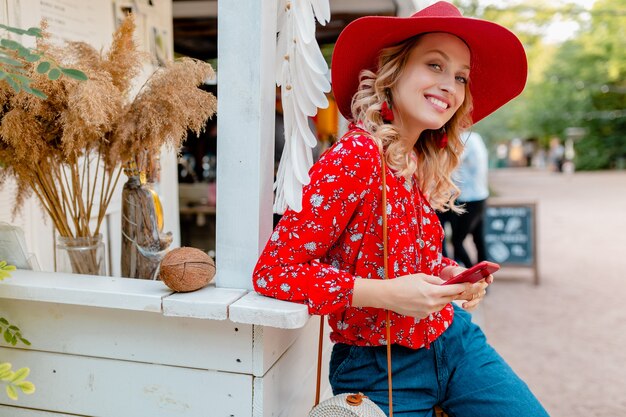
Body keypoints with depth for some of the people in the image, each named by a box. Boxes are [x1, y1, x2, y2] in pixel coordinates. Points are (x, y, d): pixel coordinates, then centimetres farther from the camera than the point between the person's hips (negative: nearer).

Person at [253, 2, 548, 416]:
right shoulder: (356, 156, -23)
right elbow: (274, 270, -23)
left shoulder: (422, 166, 0)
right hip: (381, 371, -6)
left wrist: (452, 274, -6)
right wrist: (385, 295, -28)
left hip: (453, 339, 6)